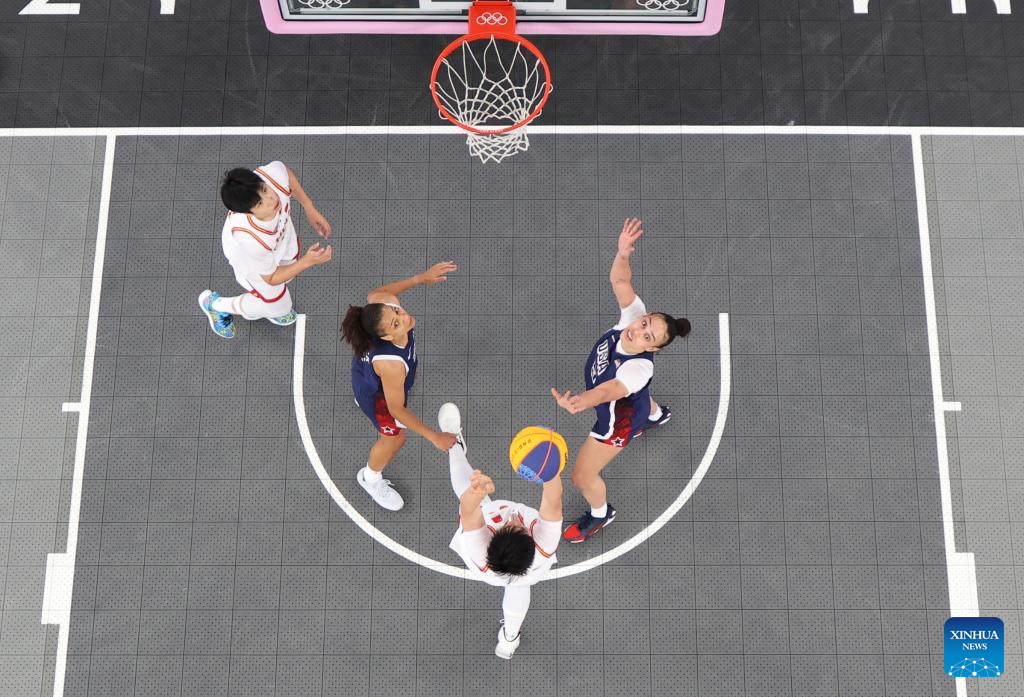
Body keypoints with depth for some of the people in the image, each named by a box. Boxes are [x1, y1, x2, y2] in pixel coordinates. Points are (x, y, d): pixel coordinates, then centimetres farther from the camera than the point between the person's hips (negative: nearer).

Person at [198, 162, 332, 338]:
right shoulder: (252, 240, -49)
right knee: (279, 306, 19)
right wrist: (307, 262, -36)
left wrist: (310, 209, -9)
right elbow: (271, 278, -26)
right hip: (251, 259, -4)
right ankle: (216, 305, 42)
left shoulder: (274, 174, -42)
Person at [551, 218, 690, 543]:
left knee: (582, 475, 6)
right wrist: (623, 253, -60)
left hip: (617, 418, -7)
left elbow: (608, 390, -64)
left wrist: (578, 402, -85)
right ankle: (655, 415, 83)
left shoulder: (639, 367, -48)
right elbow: (619, 280, -37)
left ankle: (601, 514, 39)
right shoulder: (634, 313, -31)